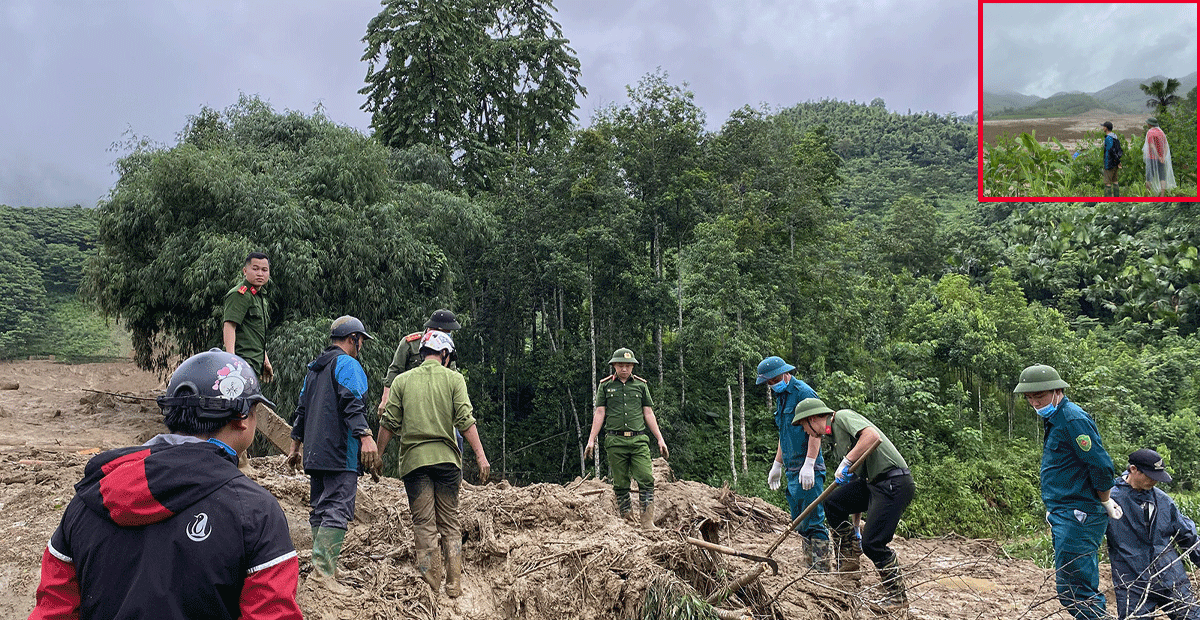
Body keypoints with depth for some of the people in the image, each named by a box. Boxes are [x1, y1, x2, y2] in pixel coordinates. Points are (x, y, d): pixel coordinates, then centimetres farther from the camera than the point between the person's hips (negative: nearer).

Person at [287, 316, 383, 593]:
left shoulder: (314, 367, 22)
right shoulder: (347, 364, -6)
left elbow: (301, 408, 26)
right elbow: (351, 403, -21)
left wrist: (296, 444, 31)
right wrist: (365, 435, -29)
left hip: (315, 453, 9)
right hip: (341, 453, -9)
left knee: (320, 509, 13)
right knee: (338, 509, -11)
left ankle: (323, 568, 17)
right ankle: (323, 571, -17)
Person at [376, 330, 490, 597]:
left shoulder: (402, 380, 7)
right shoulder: (453, 378, 3)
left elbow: (389, 423, 4)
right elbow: (465, 420, -5)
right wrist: (480, 455, -5)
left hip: (414, 458, 0)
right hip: (446, 456, 0)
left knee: (424, 525, 3)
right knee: (450, 524, 9)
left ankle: (430, 583, 0)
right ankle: (454, 583, 8)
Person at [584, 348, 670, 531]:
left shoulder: (641, 385, 12)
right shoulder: (605, 386, 9)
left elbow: (648, 414, 14)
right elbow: (599, 414, 8)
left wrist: (660, 439, 10)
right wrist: (591, 440, 2)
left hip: (638, 440, 1)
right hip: (615, 440, -1)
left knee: (646, 479, -11)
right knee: (620, 484, 2)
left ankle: (648, 521, -8)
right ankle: (627, 520, 10)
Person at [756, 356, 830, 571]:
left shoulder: (803, 393, -11)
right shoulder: (781, 396, 17)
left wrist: (809, 465, -24)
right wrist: (777, 464, 25)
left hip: (808, 470, -9)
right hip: (792, 470, 10)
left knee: (813, 521, -9)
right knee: (800, 522, 12)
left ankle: (822, 569, -5)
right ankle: (811, 566, 18)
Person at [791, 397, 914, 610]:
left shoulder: (843, 417, -8)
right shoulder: (835, 437, 20)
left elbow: (872, 436, -27)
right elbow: (854, 476, 25)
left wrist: (846, 462, -22)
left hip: (895, 483, -10)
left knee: (872, 543, -11)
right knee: (833, 504, 5)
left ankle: (898, 595, 6)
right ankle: (849, 563, 14)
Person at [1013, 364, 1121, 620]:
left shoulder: (1073, 419, -15)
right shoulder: (1054, 420, 17)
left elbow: (1102, 466, -19)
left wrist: (1104, 502, -6)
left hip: (1077, 518, -10)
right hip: (1065, 516, 10)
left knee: (1074, 591, -10)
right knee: (1068, 590, 14)